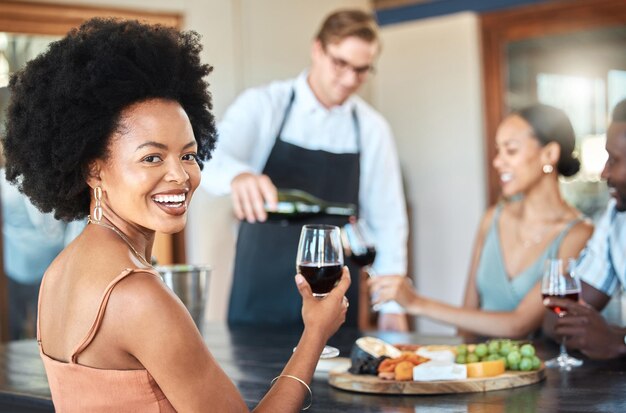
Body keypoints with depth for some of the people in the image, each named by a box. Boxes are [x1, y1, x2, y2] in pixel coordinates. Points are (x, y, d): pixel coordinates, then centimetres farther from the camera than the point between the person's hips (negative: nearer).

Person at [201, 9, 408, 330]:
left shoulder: (372, 129, 3)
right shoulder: (262, 106, -5)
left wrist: (392, 304, 1)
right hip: (260, 293, -2)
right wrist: (239, 175, -45)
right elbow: (211, 158, -21)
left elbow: (387, 220, 6)